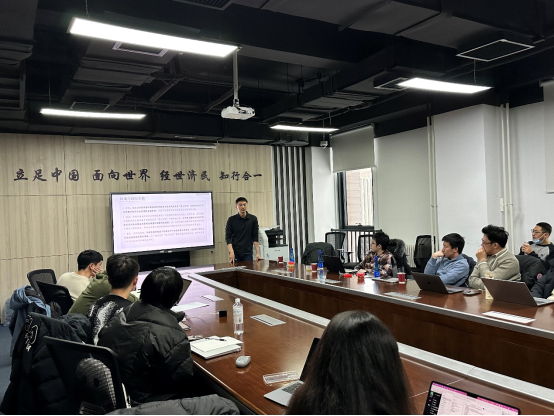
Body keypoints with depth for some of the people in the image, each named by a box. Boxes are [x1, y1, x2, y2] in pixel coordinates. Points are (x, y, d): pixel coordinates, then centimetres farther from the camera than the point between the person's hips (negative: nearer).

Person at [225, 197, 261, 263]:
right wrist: (231, 252, -15)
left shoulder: (253, 219, 2)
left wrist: (257, 253, -5)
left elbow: (255, 237, 3)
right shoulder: (231, 220, 0)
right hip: (235, 253, -1)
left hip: (248, 253, 1)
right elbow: (228, 237, -2)